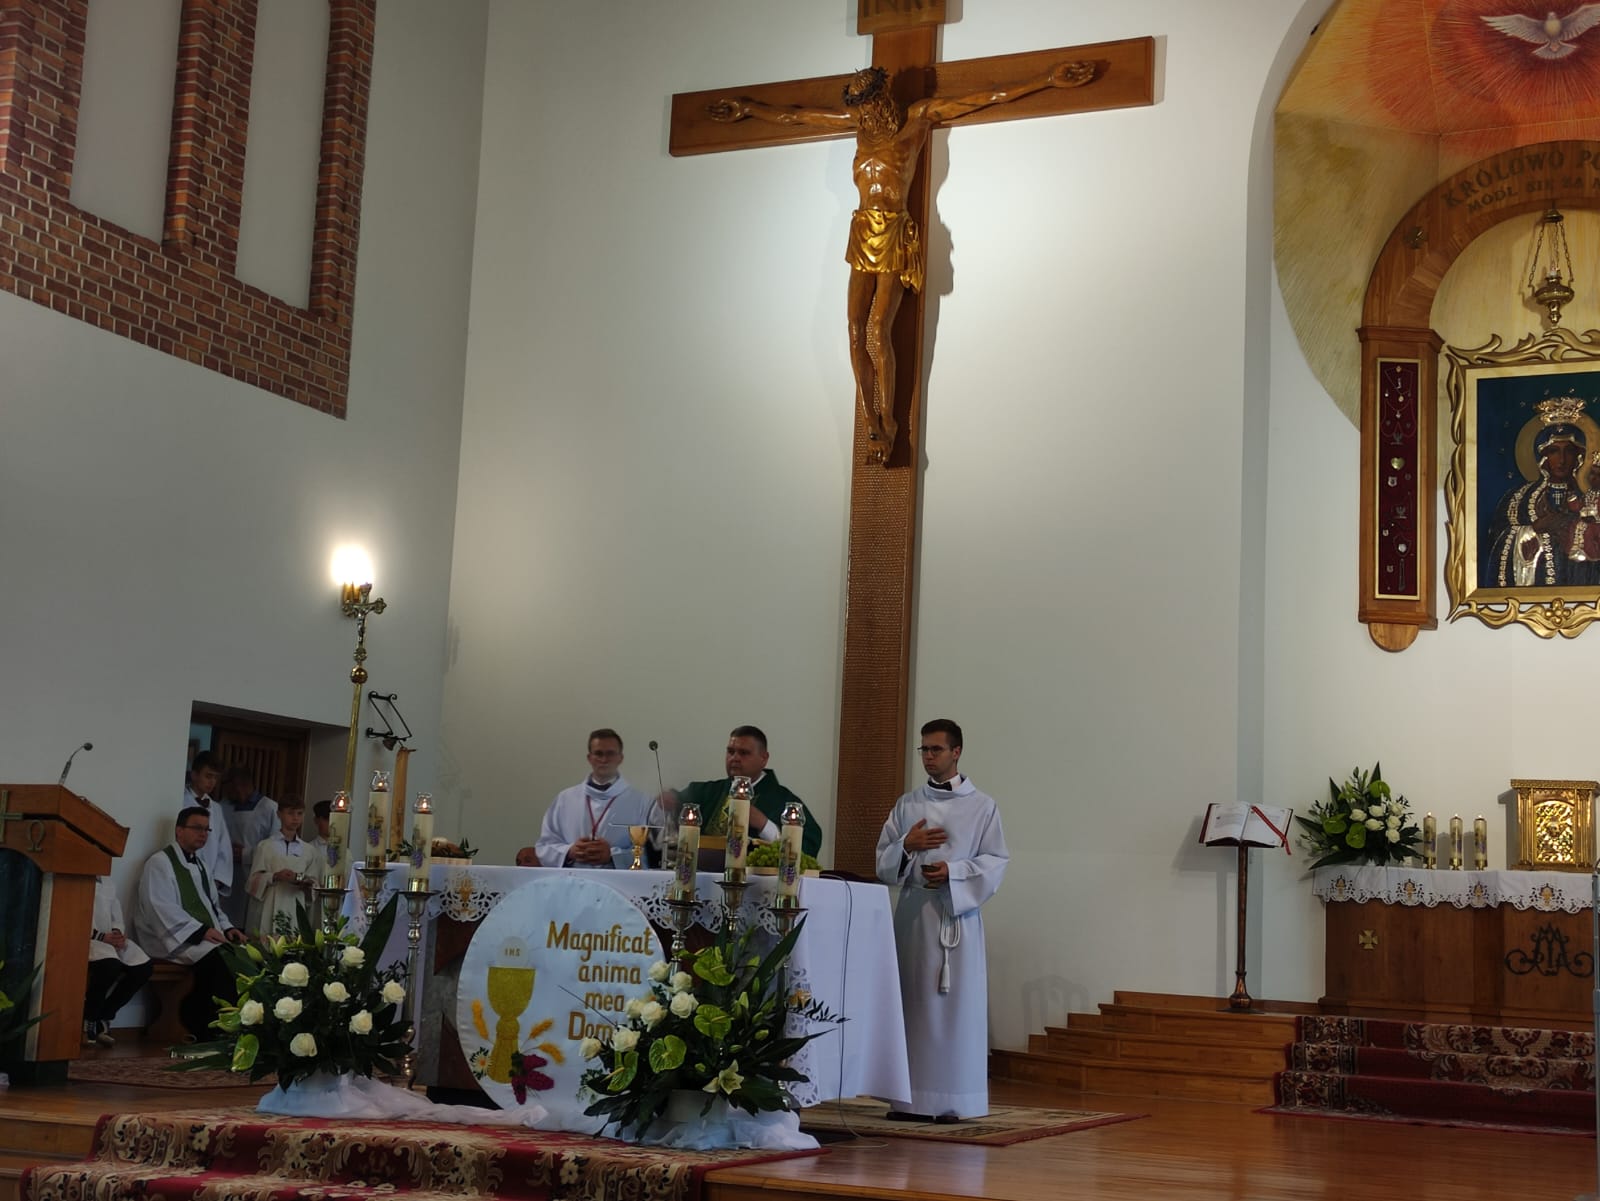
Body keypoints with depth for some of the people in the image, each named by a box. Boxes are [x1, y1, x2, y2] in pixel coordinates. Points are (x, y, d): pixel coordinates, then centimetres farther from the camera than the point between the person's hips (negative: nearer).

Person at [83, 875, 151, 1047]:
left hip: (110, 938, 7)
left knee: (144, 967, -16)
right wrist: (100, 936, -19)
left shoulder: (106, 880, 22)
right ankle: (86, 1020, -15)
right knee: (111, 964, -36)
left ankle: (102, 1019, -6)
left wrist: (117, 932, -4)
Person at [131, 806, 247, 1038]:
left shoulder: (199, 866, 24)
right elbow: (162, 908, -14)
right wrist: (201, 930, -22)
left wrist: (227, 928, 7)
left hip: (208, 938, 8)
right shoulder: (160, 862, -2)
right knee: (220, 961, -34)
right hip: (178, 940, -8)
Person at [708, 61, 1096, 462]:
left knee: (878, 332, -14)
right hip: (863, 233, 5)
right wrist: (746, 108, 32)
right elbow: (792, 116, 26)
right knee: (855, 331, -5)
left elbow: (992, 97, 3)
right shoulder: (858, 121, 16)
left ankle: (888, 422, -5)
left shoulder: (921, 116, 4)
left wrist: (1050, 80, 0)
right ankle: (871, 422, 1)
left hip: (895, 234, -5)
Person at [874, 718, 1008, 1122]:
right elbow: (883, 862, 12)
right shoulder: (906, 806, 13)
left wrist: (953, 871, -15)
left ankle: (952, 1099, 0)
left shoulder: (982, 807, 4)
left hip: (958, 915, -3)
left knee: (955, 1006, -4)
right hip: (912, 914, 3)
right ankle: (909, 1098, 6)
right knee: (911, 1004, 2)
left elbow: (995, 863, -1)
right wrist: (907, 845, -7)